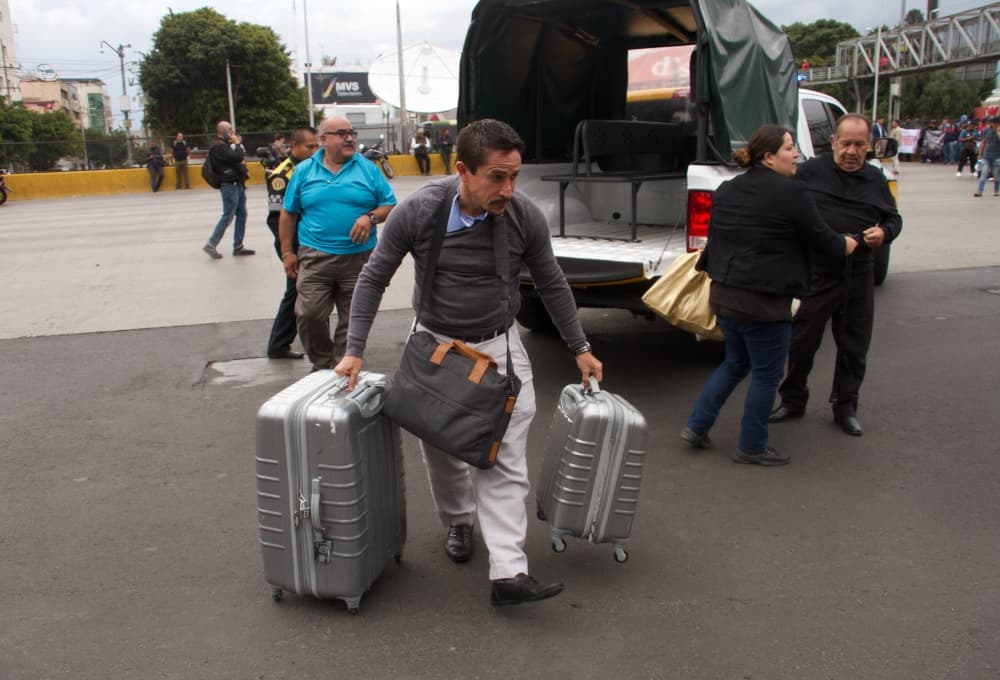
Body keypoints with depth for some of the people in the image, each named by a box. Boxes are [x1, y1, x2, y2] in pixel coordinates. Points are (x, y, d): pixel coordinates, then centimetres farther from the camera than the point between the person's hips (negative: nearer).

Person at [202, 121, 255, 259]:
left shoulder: (227, 144, 18)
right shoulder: (218, 146, -13)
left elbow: (242, 156, 21)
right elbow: (237, 157, -23)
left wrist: (238, 144, 3)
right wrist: (237, 143, -9)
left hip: (237, 184, 10)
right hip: (229, 185, -10)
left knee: (241, 215, 9)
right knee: (228, 216, -8)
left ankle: (238, 247, 14)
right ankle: (211, 245, -1)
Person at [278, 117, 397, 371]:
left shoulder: (369, 169, 4)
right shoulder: (304, 170, 6)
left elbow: (390, 206, 5)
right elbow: (288, 214, 10)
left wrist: (370, 217, -15)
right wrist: (287, 252, 6)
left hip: (358, 258, 0)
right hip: (315, 257, 0)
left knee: (353, 319, 7)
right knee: (308, 314, -6)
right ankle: (321, 364, 16)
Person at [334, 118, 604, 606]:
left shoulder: (525, 215, -14)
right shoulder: (418, 211, -18)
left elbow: (551, 284, 2)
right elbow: (374, 278, -5)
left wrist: (580, 349, 7)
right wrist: (355, 350, -10)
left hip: (500, 346, 0)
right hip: (436, 344, 0)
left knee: (505, 460, -6)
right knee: (440, 451, 14)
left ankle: (508, 572, -3)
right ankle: (458, 523, 41)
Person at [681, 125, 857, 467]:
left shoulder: (727, 190, 9)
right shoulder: (791, 193, -13)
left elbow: (714, 238, 16)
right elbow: (823, 239, -4)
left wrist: (713, 272, 29)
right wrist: (850, 244, 16)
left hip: (723, 293, 8)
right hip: (763, 301, -8)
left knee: (736, 363, 25)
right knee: (766, 375, 8)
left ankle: (696, 426, 23)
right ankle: (752, 448, 19)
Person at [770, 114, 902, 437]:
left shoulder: (876, 180, 10)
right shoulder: (810, 172, -3)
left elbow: (894, 218, 19)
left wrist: (884, 233, -3)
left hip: (859, 276, 4)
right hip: (816, 274, -3)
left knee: (854, 346, 11)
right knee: (802, 342, 5)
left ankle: (845, 407, 26)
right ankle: (792, 401, 23)